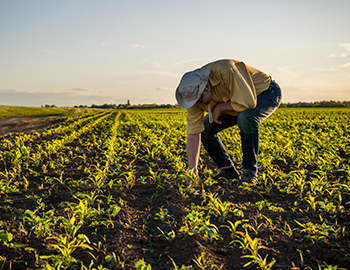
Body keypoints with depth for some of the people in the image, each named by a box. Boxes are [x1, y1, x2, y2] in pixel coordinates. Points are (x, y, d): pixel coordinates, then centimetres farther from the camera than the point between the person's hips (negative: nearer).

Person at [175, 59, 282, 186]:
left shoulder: (225, 71, -39)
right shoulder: (194, 93, -18)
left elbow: (248, 102, -43)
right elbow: (193, 132, -17)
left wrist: (219, 108, -27)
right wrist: (192, 170, -22)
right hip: (238, 100, 7)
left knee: (246, 117, -38)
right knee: (205, 128, -4)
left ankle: (250, 172, -21)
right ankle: (228, 170, 9)